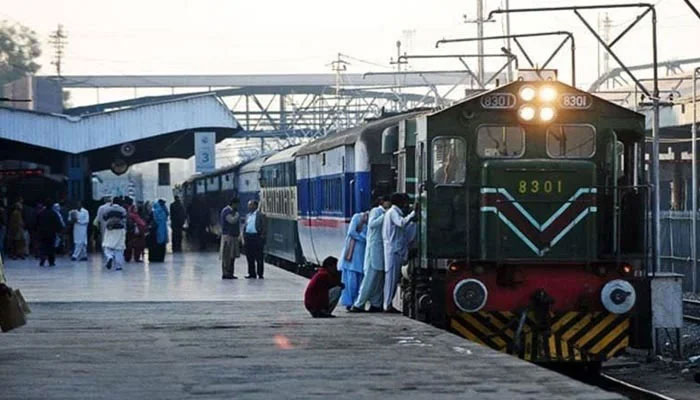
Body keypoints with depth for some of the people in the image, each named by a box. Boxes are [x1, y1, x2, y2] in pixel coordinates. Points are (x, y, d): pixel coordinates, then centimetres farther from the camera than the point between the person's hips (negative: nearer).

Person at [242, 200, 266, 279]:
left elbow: (264, 226, -6)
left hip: (256, 237, -6)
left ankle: (260, 274, 0)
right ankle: (252, 274, 13)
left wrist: (262, 235, -15)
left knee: (259, 257, -4)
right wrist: (244, 237, 10)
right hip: (248, 236, 6)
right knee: (249, 257, 6)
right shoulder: (248, 215, 18)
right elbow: (244, 226, 19)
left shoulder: (260, 215, -2)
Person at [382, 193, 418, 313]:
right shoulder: (393, 212, -10)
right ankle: (388, 305, -9)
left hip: (396, 250, 10)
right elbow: (402, 223, -28)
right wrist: (414, 212, -29)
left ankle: (388, 304, 11)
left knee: (393, 278, 10)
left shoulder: (394, 212, 21)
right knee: (391, 276, -9)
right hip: (393, 249, -10)